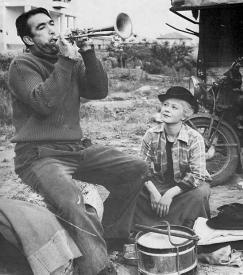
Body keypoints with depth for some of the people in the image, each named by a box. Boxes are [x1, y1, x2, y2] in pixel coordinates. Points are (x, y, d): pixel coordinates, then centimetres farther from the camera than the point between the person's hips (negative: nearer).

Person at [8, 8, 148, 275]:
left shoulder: (72, 58, 13)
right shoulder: (22, 65, -5)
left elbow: (99, 91, 2)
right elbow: (43, 103, -22)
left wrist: (87, 53, -8)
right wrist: (65, 62, -19)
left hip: (76, 149, 7)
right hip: (39, 155, -6)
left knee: (136, 168, -2)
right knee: (72, 203, -34)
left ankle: (111, 238, 11)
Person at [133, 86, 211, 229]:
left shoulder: (194, 138, -16)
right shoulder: (151, 135, -8)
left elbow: (196, 175, -20)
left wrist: (170, 194, -27)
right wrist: (153, 192, -23)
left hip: (186, 187, -2)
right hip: (158, 185, 2)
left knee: (201, 192, -34)